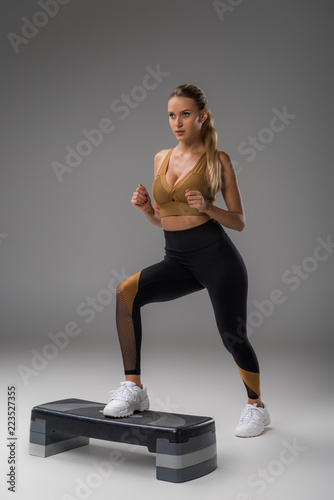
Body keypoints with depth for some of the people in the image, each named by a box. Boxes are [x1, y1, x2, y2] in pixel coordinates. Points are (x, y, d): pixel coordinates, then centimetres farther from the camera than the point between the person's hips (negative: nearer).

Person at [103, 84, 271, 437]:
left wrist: (207, 208, -18)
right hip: (177, 259, 4)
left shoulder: (217, 159, -1)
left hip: (216, 254, -4)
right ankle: (134, 388, -10)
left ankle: (256, 406, 30)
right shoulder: (161, 159, 12)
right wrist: (145, 208, -3)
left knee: (233, 336, 2)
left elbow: (239, 221, 0)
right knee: (126, 292, -20)